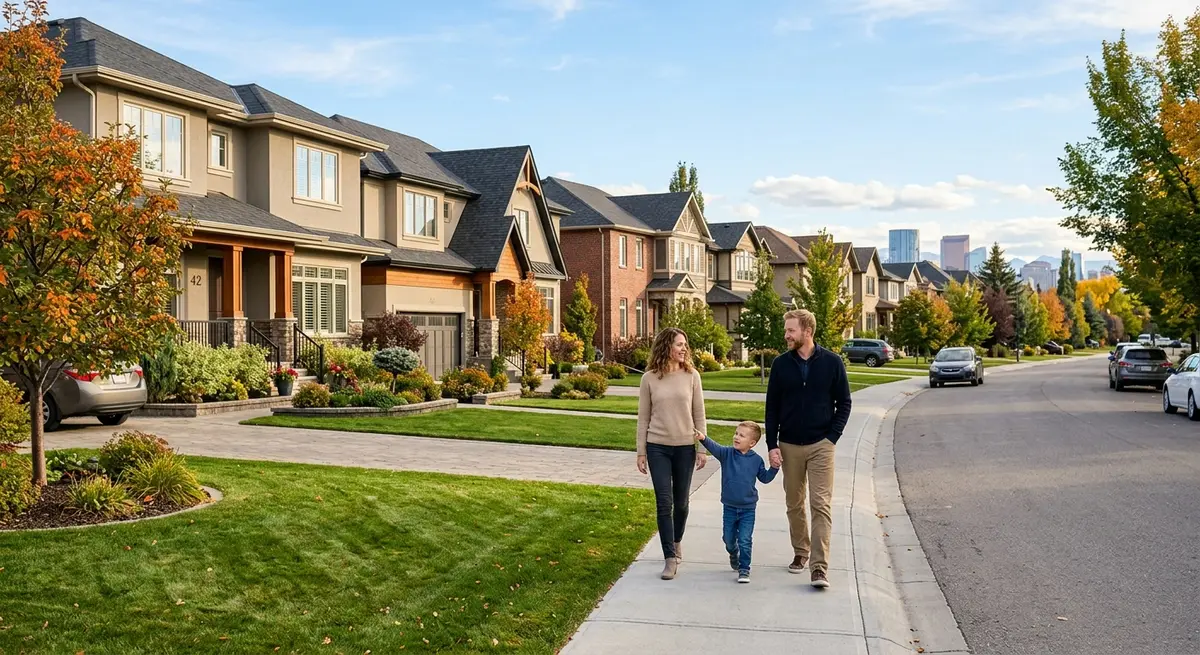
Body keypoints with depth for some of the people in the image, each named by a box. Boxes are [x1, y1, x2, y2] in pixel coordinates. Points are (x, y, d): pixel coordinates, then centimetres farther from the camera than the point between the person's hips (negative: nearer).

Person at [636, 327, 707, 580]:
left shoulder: (691, 375, -1)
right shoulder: (650, 378, -2)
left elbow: (699, 414, 3)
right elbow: (643, 418, 2)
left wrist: (701, 448, 0)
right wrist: (641, 451, 1)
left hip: (685, 447, 1)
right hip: (658, 447, -1)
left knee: (681, 502, 13)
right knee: (664, 503, -4)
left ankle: (676, 542, 37)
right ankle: (670, 558, 1)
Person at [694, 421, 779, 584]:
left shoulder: (756, 460, -4)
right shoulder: (727, 453, -7)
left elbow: (764, 478, 9)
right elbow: (714, 447, -26)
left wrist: (774, 468, -7)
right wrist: (703, 439, -45)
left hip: (748, 508, -1)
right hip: (730, 506, 2)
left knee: (745, 540, -4)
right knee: (729, 538, 16)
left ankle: (744, 569, 10)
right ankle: (734, 554, 47)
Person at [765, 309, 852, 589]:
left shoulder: (832, 362, -3)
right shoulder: (781, 364, 2)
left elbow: (844, 403, 2)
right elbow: (772, 408, 4)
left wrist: (832, 437, -8)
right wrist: (772, 445, -2)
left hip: (821, 445, -3)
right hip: (789, 446, 3)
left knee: (821, 505, -9)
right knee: (795, 504, 12)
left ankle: (819, 567, -10)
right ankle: (800, 553, 29)